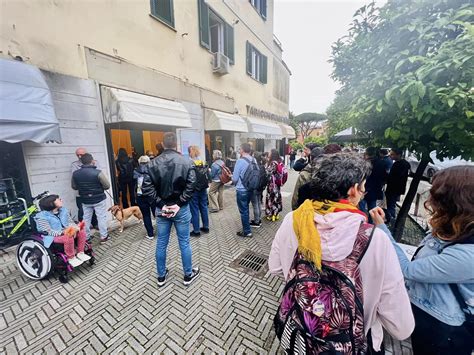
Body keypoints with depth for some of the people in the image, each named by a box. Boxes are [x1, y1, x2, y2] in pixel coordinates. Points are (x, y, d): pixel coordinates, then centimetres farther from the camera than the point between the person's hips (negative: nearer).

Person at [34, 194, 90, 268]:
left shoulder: (63, 210, 4)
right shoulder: (42, 216, -15)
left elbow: (70, 222, 7)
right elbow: (48, 232, -20)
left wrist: (75, 227, -15)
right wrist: (62, 232, -31)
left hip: (66, 232, 7)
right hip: (53, 237, -6)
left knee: (82, 232, -16)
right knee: (68, 238, -34)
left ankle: (80, 253, -1)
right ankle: (71, 258, -12)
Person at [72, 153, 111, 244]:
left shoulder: (75, 174, -5)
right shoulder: (98, 172, -21)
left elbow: (74, 187, 7)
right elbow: (107, 186, -15)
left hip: (85, 200, 4)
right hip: (99, 199, -4)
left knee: (86, 219, 17)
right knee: (101, 217, 7)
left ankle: (86, 237, 28)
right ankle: (103, 236, 15)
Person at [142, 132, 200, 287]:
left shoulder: (153, 163, -2)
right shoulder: (186, 162, -9)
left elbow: (146, 187, -9)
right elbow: (190, 186, -17)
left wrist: (161, 204, -9)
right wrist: (179, 204, -13)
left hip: (161, 209, 2)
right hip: (181, 209, -2)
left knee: (161, 244, 16)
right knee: (184, 243, 12)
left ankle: (161, 276, 35)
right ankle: (188, 275, 29)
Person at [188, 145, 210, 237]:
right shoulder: (204, 163, 3)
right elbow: (208, 176, 5)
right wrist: (205, 185, 14)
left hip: (193, 190, -5)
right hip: (203, 189, 5)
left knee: (194, 210, 4)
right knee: (204, 207, 14)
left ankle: (196, 231, 13)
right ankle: (206, 227, 25)